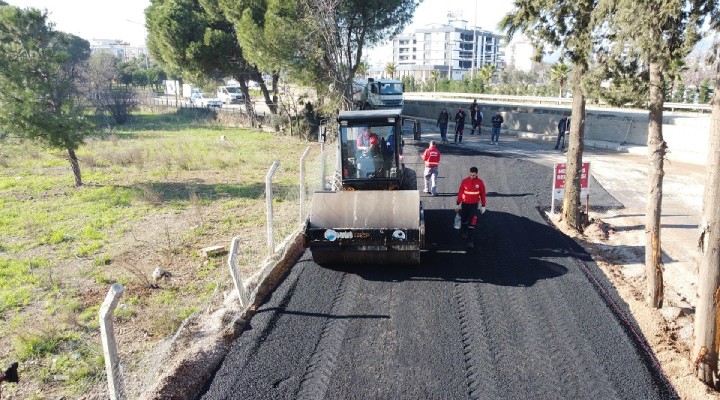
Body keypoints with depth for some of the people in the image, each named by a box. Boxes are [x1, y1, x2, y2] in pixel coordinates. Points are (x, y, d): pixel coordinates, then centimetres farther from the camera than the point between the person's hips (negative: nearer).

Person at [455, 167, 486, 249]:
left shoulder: (480, 182, -8)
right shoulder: (464, 181, -8)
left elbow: (482, 194, 0)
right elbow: (460, 193, -1)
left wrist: (483, 206, 2)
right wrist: (457, 204, 1)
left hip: (474, 205, -1)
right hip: (465, 204, 1)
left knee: (472, 223, -8)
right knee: (464, 220, 18)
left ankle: (470, 241, -7)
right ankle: (463, 232, 48)